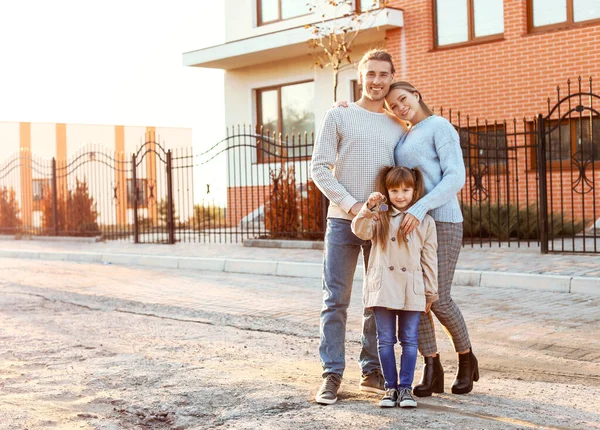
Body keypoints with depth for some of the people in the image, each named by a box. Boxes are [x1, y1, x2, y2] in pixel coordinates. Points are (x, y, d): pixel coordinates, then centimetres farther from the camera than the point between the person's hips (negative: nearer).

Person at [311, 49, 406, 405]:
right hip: (343, 220, -3)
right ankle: (332, 375, 3)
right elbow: (320, 168, -2)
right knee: (336, 301, -2)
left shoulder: (398, 126, 12)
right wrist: (353, 205, -12)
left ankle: (372, 372, 17)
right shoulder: (339, 117, 4)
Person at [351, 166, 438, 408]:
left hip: (411, 290, -1)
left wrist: (430, 293, 6)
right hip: (382, 287, 1)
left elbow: (429, 260, 6)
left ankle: (405, 388, 12)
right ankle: (390, 387, 14)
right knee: (385, 340, 5)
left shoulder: (425, 222, 5)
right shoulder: (380, 218, 7)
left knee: (409, 340, 4)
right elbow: (361, 231, -12)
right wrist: (369, 208, -28)